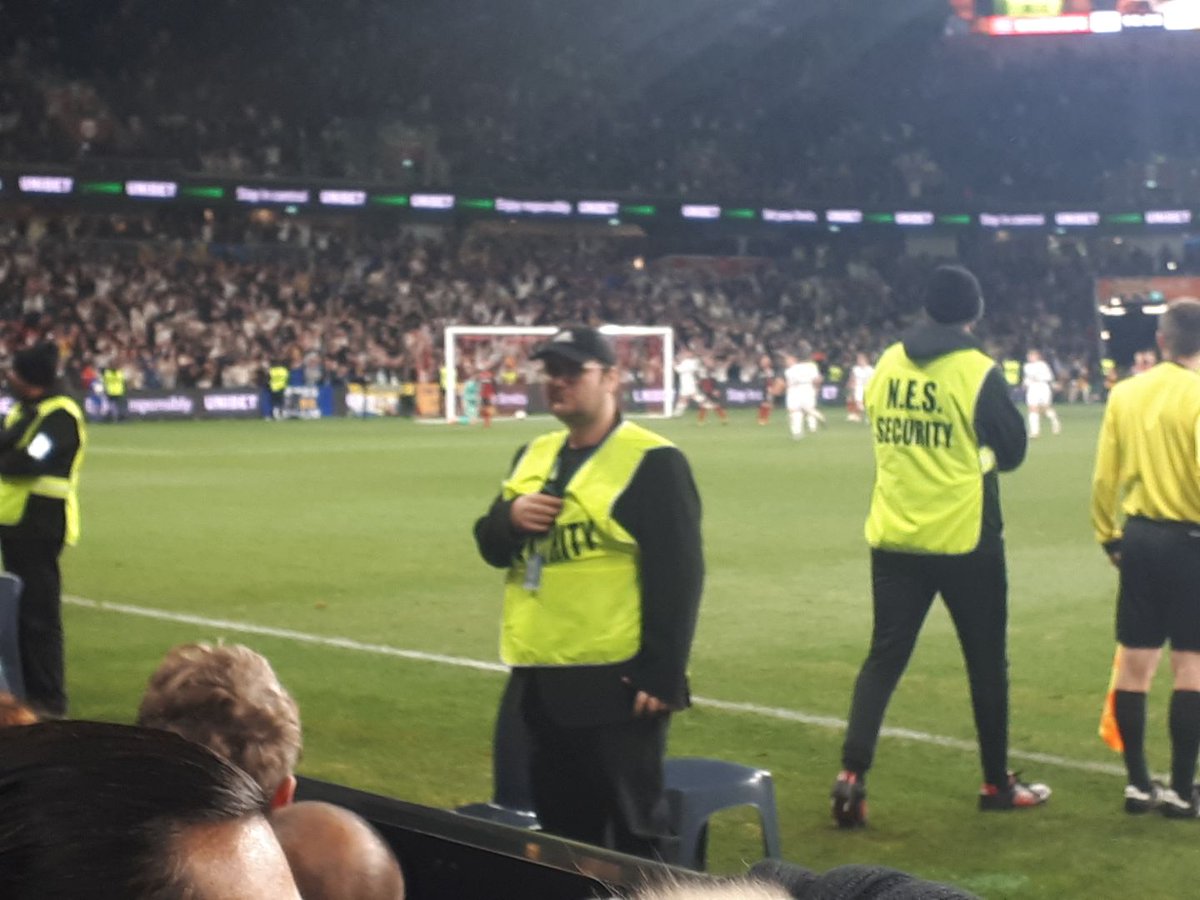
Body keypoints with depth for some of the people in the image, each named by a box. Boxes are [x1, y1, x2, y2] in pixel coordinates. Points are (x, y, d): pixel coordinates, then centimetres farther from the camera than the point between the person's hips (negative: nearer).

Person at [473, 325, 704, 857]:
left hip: (614, 683, -7)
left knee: (632, 832, -1)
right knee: (560, 828, 17)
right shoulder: (534, 455, 13)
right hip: (539, 680, 8)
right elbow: (493, 548, 17)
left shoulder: (651, 461, -10)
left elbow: (677, 576, -14)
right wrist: (510, 517, -7)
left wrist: (660, 675, -18)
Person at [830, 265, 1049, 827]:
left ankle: (852, 775, -7)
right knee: (986, 662, 11)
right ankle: (997, 784, 20)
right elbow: (1012, 451, -2)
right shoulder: (978, 372, -11)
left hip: (894, 537, 4)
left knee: (884, 658, 7)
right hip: (964, 538, -4)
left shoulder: (887, 364, 3)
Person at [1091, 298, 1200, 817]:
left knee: (1134, 663, 10)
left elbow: (1104, 476, 4)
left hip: (1139, 537, 5)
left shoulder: (1125, 393, 2)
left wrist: (1108, 535, 16)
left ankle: (1138, 784, 17)